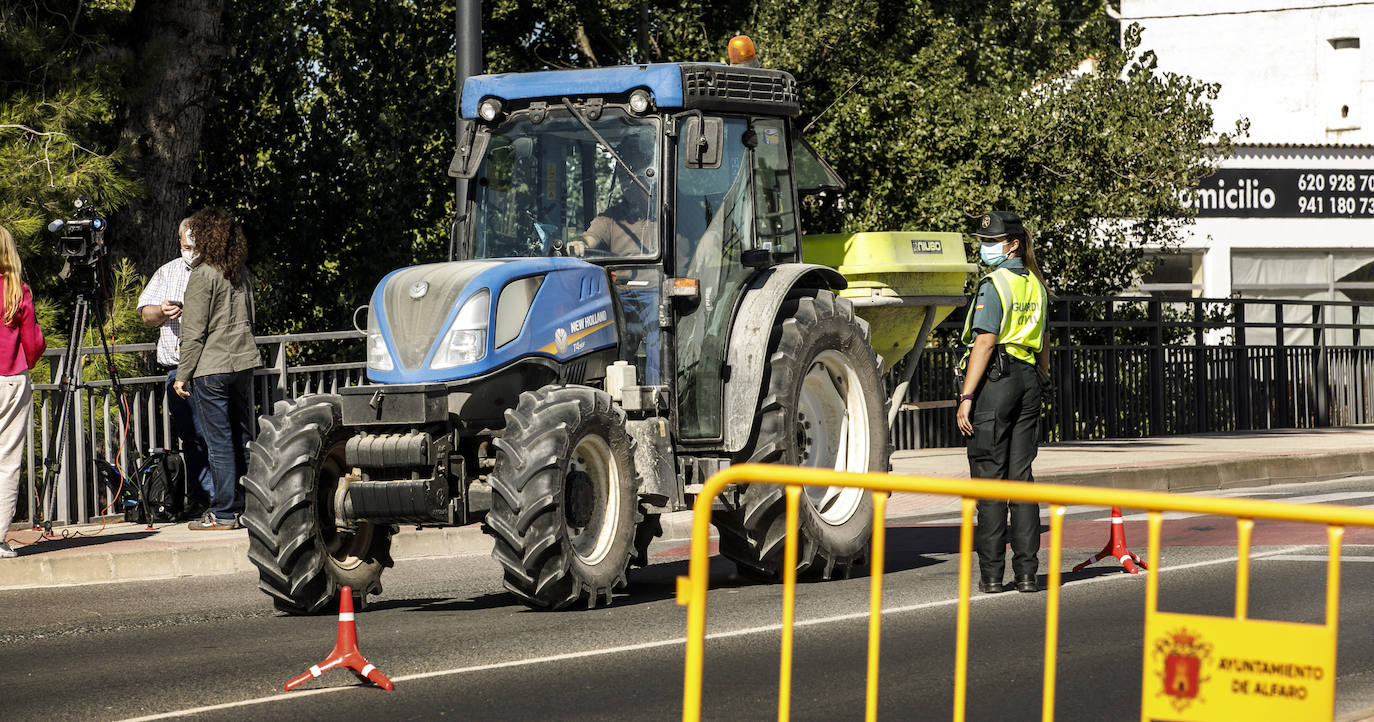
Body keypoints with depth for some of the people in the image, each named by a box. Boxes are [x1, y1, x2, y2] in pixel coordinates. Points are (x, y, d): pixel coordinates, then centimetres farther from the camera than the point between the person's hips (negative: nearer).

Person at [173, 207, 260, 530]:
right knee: (242, 437, 12)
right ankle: (249, 505, 16)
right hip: (244, 362, 7)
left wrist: (182, 375, -7)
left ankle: (223, 513, -1)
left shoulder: (203, 274, -12)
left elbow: (194, 332, -13)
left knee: (218, 441, -3)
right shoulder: (243, 273, 9)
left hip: (211, 368, -7)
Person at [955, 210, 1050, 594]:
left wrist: (966, 396, -17)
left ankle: (991, 572, -2)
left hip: (995, 379, -7)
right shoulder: (1034, 284, 14)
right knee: (1021, 476, 7)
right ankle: (1026, 572, 4)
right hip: (1028, 380, 7)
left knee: (989, 476, -2)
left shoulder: (994, 285, -10)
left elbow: (985, 343, -17)